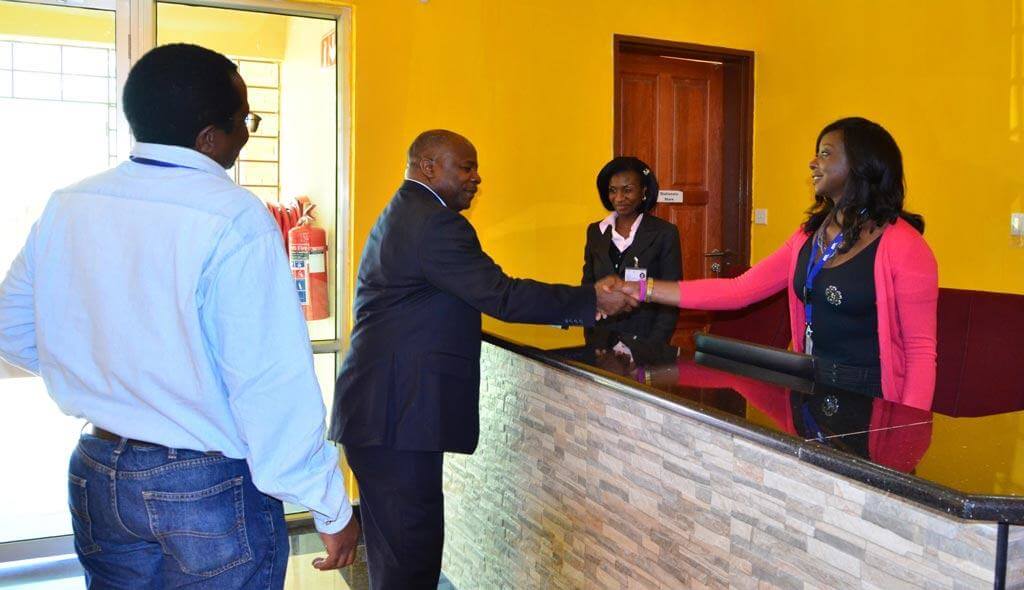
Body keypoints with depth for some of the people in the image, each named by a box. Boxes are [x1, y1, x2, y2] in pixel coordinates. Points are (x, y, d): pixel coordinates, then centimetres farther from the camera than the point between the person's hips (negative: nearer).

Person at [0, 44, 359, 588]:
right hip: (212, 487, -6)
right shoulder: (234, 220, -22)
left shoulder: (65, 207, -2)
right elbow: (274, 385, -24)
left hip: (97, 475, 6)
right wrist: (331, 510, -15)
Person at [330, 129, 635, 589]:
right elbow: (501, 296, -18)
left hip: (380, 410, 11)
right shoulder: (433, 222, -14)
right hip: (398, 415, -11)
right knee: (410, 553, -4)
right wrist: (591, 300, -11)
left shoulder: (402, 215, 20)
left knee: (396, 549, 17)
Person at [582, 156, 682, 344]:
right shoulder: (595, 231, 8)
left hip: (643, 340, -3)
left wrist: (653, 348, -15)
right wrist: (591, 341, 1)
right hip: (601, 341, 3)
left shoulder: (665, 233, -3)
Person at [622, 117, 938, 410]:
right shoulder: (808, 236, 7)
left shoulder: (904, 245, -10)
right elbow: (738, 290, 1)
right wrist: (643, 289, -4)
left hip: (872, 400, -5)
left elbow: (922, 350, -9)